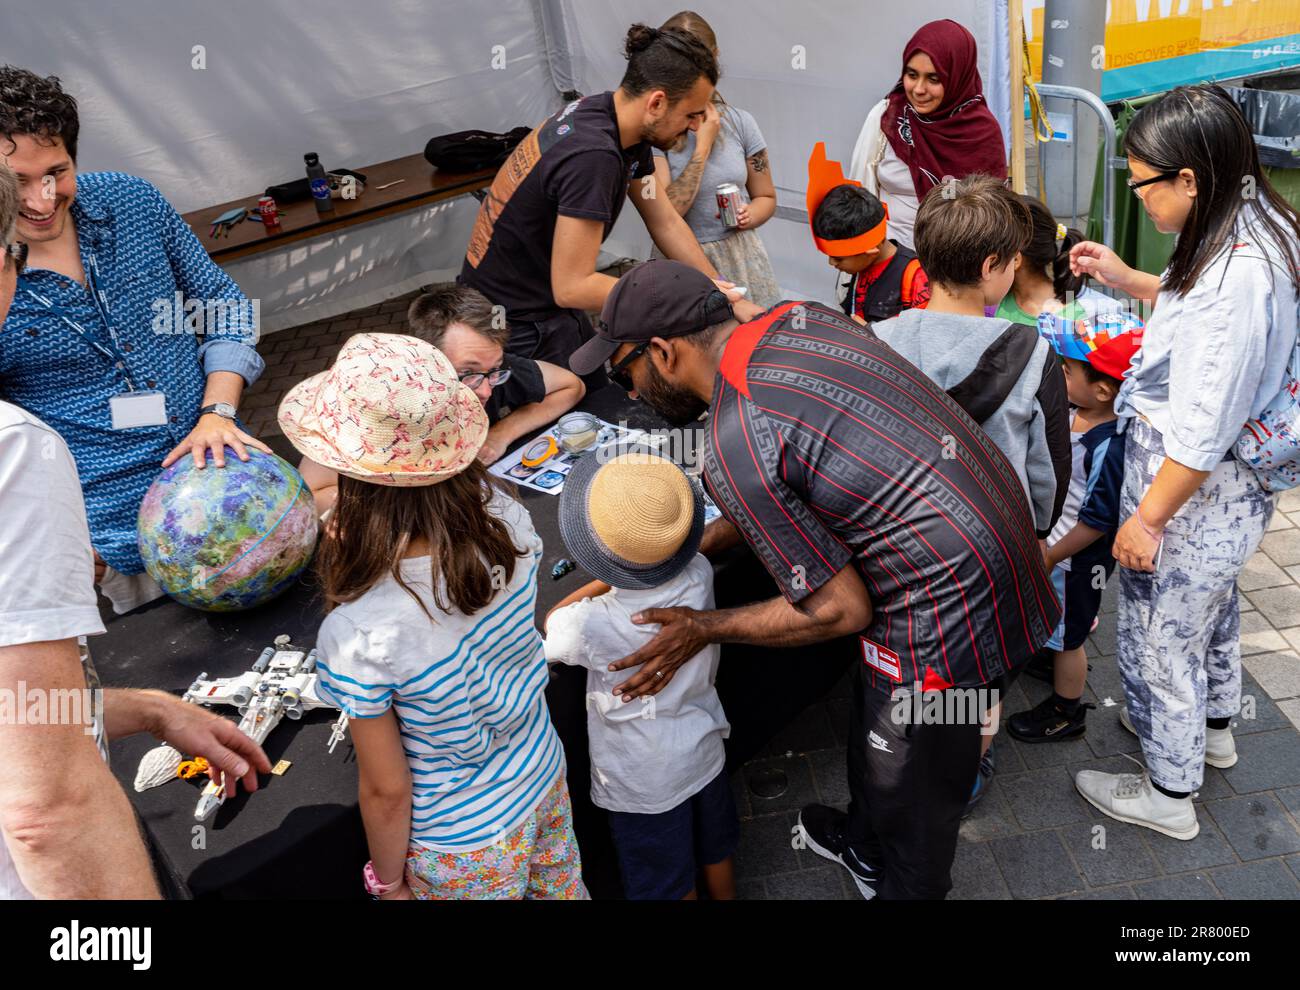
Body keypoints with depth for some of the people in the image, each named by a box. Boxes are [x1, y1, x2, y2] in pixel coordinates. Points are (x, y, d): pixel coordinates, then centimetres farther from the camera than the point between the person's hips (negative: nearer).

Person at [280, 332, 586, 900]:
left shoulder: (357, 634, -36)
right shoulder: (505, 516, -24)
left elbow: (387, 792, -20)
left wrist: (389, 881, -2)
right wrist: (362, 557, -2)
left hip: (464, 850, -4)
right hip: (544, 784, 4)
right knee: (562, 890, 31)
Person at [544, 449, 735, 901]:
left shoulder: (591, 626, -35)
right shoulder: (699, 576, -23)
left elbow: (552, 623, -9)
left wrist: (606, 579, -9)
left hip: (644, 783, -4)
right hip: (704, 755, 5)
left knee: (671, 887, 22)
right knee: (716, 851, 32)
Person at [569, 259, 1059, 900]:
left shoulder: (735, 446, -25)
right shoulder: (799, 317, 1)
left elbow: (840, 610, -18)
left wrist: (702, 629, -7)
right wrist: (693, 551, 12)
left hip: (950, 602, -10)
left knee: (911, 796, 15)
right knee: (875, 711, 31)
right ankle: (864, 844, 56)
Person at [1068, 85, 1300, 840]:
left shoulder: (1234, 276, -33)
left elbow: (1201, 432, -29)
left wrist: (1146, 519, -19)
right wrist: (1127, 280, 8)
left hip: (1191, 493, -10)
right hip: (1234, 483, 10)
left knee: (1160, 639, 10)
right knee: (1212, 604, 30)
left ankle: (1169, 794, 32)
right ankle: (1213, 727, 56)